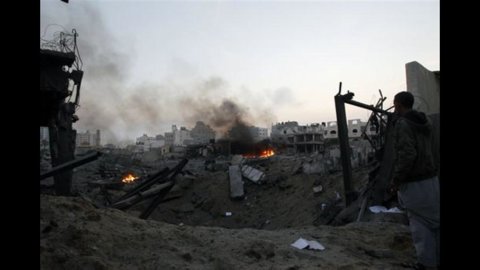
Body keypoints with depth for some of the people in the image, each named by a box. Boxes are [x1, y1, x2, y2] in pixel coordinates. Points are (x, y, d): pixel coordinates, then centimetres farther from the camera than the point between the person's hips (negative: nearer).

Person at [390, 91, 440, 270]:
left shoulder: (402, 124, -15)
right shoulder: (425, 123, 11)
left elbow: (407, 154, -25)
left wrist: (396, 180, -16)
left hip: (413, 183, -7)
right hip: (430, 179, 7)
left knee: (420, 223, 2)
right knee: (435, 220, 12)